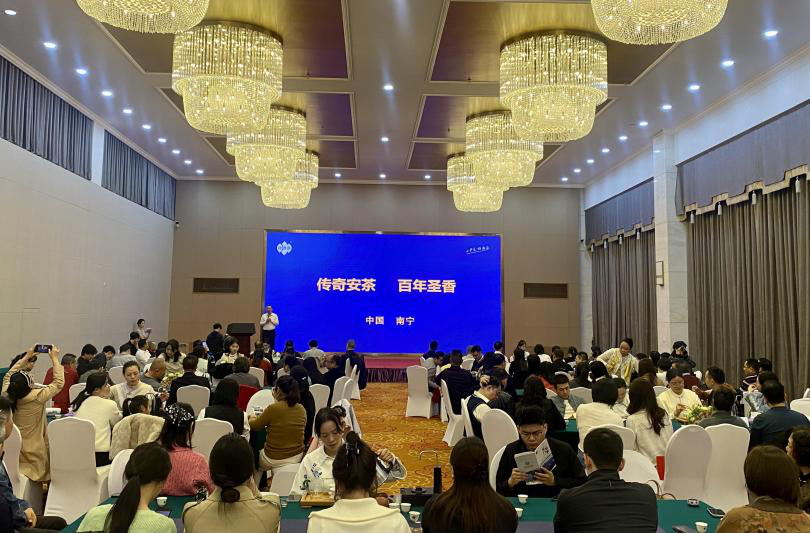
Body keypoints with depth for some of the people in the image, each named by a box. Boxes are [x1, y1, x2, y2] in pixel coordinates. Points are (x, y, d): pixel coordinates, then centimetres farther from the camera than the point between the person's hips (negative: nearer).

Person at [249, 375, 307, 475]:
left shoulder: (273, 408, -20)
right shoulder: (302, 409, -6)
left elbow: (253, 425, -4)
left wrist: (251, 417, 17)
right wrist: (278, 401, 14)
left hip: (274, 460, -5)